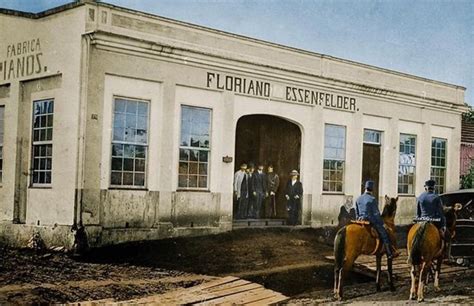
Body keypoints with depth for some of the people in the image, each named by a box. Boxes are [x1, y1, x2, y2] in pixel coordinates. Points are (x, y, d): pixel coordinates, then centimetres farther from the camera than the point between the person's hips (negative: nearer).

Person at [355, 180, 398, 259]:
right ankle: (390, 254, 0)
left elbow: (357, 213, 12)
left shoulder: (358, 199, 6)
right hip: (372, 221, -6)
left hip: (362, 221, 7)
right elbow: (376, 213, -10)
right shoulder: (372, 199, -13)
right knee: (384, 234, 1)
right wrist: (381, 222, 0)